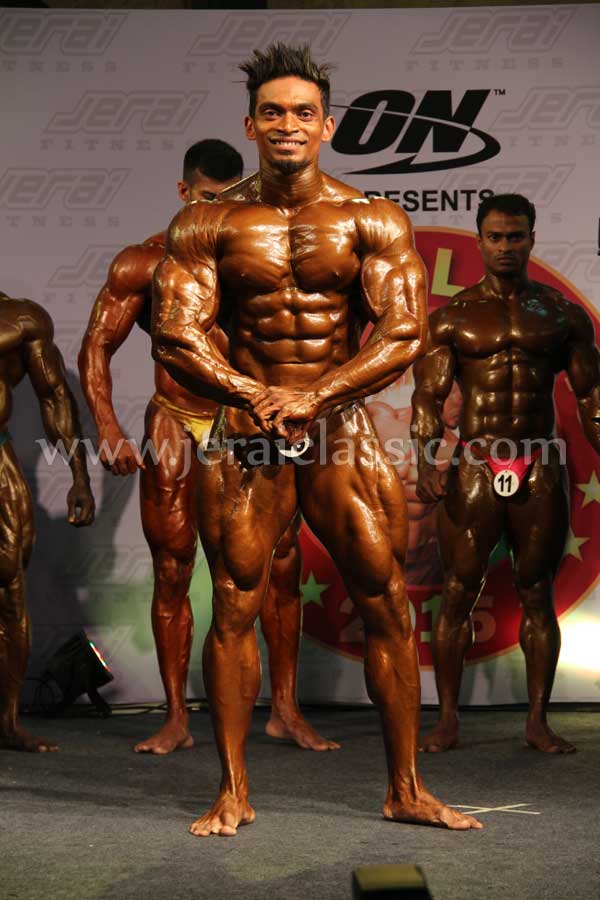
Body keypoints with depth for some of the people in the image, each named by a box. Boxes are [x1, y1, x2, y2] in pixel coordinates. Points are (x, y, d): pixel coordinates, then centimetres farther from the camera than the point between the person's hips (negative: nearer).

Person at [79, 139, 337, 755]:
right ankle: (176, 719, 14)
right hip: (175, 426, -1)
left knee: (281, 564, -4)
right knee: (172, 574, 3)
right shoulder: (144, 263, 1)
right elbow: (97, 348, 2)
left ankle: (285, 710, 9)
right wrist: (107, 428, -10)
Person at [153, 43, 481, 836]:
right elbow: (175, 337, -4)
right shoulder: (206, 226, 3)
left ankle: (406, 790, 12)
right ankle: (233, 793, 11)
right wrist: (257, 399, -18)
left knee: (387, 606, 0)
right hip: (245, 436, 0)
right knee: (234, 609, 0)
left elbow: (405, 335, -6)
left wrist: (313, 397, -17)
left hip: (343, 430, 0)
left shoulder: (373, 223, 2)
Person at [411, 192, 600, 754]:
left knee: (537, 594, 5)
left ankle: (538, 722, 13)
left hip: (541, 471, 1)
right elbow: (428, 396, 0)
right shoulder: (452, 317, 5)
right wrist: (426, 461, -14)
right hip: (474, 471, -1)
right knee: (458, 594, 0)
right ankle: (447, 721, 8)